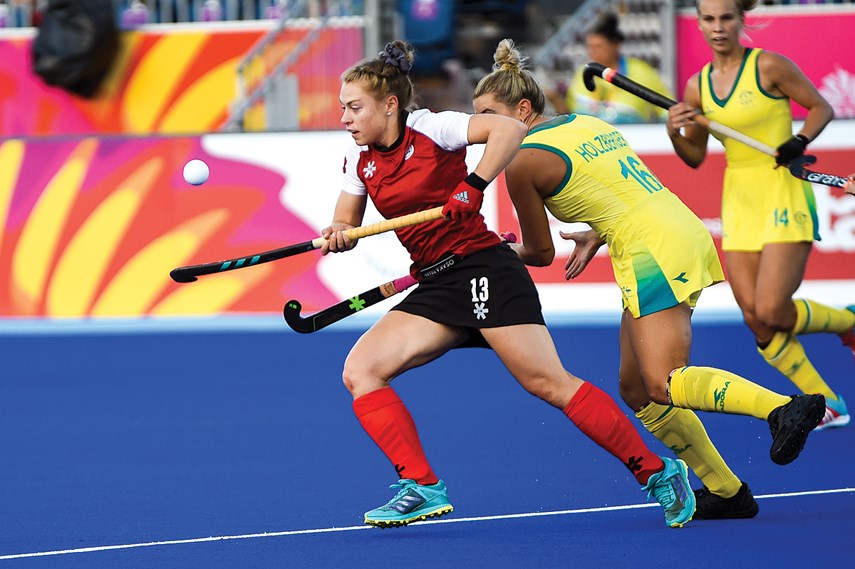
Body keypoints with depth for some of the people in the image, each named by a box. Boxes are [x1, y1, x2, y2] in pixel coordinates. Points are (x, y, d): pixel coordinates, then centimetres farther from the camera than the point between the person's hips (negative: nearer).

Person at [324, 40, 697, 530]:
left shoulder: (430, 128, -10)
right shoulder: (360, 160, 10)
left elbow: (510, 129, -20)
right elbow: (345, 227, 13)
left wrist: (473, 187, -26)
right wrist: (337, 235, -9)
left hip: (484, 269, -7)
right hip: (436, 287, 7)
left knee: (550, 384, -11)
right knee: (360, 371, -8)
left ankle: (658, 472, -1)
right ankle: (424, 488, -9)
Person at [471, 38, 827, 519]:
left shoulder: (523, 162, -6)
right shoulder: (587, 123, 17)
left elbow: (541, 253, 4)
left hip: (654, 255, -9)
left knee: (664, 386, -19)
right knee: (636, 389, 12)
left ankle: (783, 407, -36)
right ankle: (725, 491, 11)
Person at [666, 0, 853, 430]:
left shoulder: (769, 67, -9)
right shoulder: (698, 86, 6)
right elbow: (696, 157, 13)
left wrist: (799, 142, -17)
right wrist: (675, 134, -6)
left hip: (782, 194, -6)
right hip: (738, 200, 6)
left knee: (771, 311, -16)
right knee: (756, 321, -1)